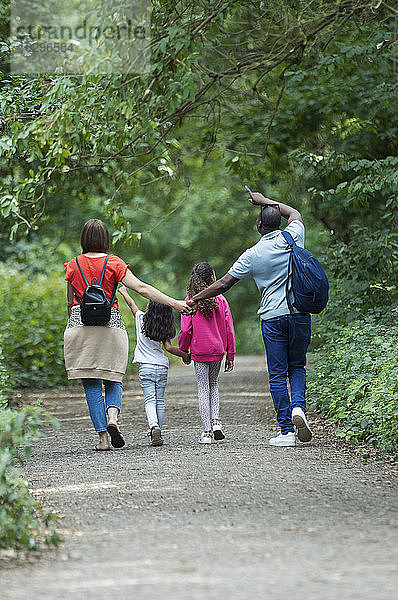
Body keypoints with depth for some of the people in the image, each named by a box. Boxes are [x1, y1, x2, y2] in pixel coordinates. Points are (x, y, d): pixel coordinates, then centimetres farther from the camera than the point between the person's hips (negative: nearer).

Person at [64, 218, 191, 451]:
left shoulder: (73, 266, 4)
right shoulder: (114, 263, -1)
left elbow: (70, 303, 10)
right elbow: (141, 288, -11)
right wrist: (174, 303, -12)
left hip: (80, 326, 1)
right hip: (111, 325, -1)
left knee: (91, 384, 3)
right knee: (113, 379, 12)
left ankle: (102, 437, -4)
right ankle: (112, 416, -16)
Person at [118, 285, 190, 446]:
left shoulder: (141, 319, -4)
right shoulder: (165, 330, -1)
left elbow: (132, 304, 13)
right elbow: (169, 347, -10)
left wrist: (124, 292, 30)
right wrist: (184, 355, 4)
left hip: (146, 368, -2)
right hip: (162, 367, 2)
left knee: (150, 400, -7)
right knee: (160, 401, 10)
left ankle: (154, 426, -29)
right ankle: (158, 432, 11)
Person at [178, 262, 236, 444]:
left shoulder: (190, 301, -6)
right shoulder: (220, 300, -2)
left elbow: (185, 330, -6)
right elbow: (229, 329, -1)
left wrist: (183, 351, 8)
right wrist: (230, 354, 7)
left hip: (199, 352, -2)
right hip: (218, 350, 2)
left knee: (203, 389, 3)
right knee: (213, 385, 20)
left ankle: (207, 431, 0)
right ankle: (215, 421, 3)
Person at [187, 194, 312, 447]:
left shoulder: (252, 255, -5)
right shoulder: (293, 237, 0)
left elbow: (223, 284, -1)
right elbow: (294, 213, 24)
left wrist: (195, 299, 11)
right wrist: (265, 201, 28)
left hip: (273, 318, -2)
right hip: (300, 313, 2)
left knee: (277, 375, 3)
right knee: (297, 367, 16)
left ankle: (287, 431, 0)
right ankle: (298, 407, -11)